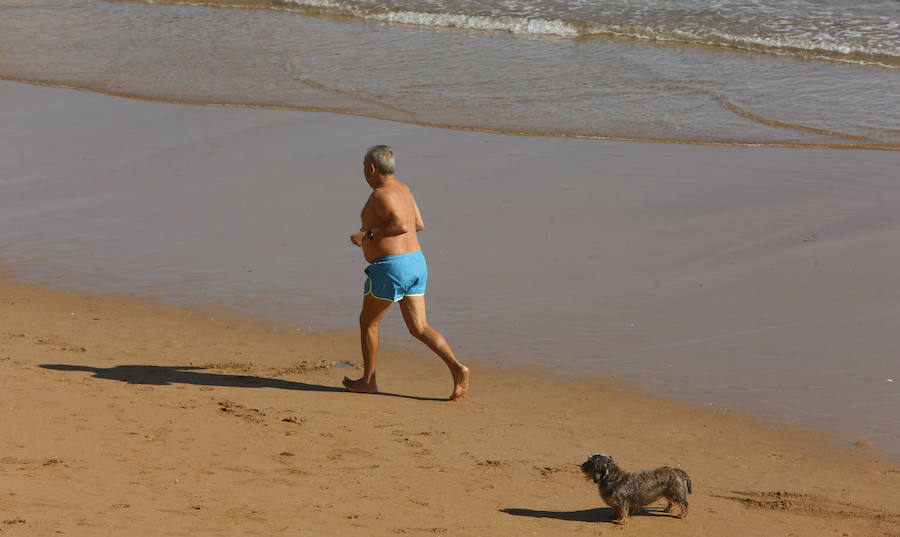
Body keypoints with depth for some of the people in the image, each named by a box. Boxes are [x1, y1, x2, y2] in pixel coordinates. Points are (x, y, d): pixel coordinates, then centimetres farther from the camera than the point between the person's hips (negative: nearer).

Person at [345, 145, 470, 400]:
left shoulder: (381, 194, -15)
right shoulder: (402, 188, 14)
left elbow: (402, 225, -27)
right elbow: (419, 224, 23)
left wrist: (369, 235, -17)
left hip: (390, 267, -9)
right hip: (415, 264, 9)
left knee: (368, 322, 11)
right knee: (419, 328, 7)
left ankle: (368, 380, 21)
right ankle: (457, 368, -10)